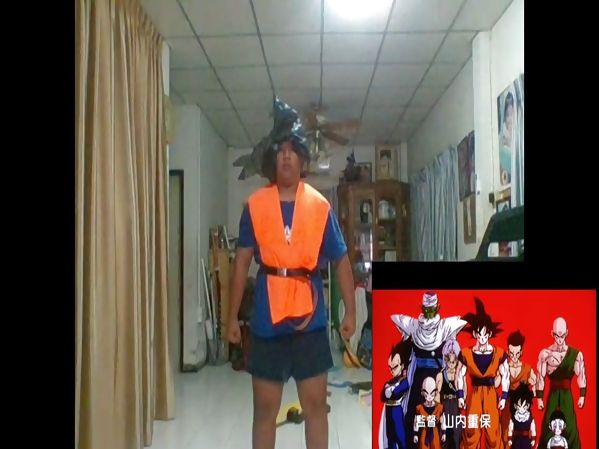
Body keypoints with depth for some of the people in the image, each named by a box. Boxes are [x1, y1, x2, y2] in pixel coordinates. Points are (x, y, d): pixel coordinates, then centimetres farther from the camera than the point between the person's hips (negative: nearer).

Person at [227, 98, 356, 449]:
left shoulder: (320, 206, 1)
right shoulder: (255, 206, 1)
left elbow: (341, 260, 6)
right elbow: (242, 263, 3)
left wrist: (350, 311, 4)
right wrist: (233, 316, 2)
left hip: (310, 318, 0)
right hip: (267, 318, 0)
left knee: (316, 404, 9)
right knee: (265, 407, 9)